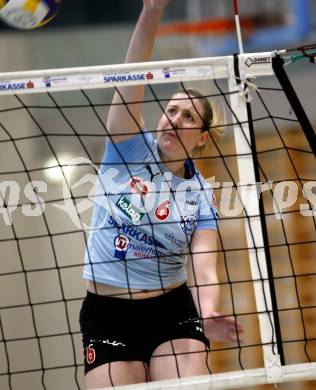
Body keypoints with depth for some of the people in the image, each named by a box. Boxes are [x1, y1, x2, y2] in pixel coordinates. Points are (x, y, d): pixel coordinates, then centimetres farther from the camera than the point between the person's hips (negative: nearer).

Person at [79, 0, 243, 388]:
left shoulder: (200, 196, 1)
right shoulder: (128, 150, 0)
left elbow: (203, 271, -10)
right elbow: (131, 83, -15)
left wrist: (209, 315, -33)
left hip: (173, 312, 0)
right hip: (107, 314, 0)